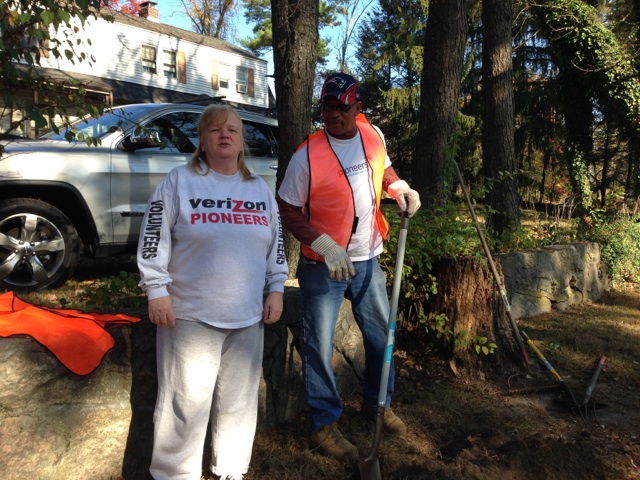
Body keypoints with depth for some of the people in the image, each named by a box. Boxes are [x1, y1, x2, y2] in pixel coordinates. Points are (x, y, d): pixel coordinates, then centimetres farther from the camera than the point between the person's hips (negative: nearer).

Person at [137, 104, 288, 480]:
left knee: (239, 400, 16)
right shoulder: (179, 181, -3)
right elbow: (154, 239, -5)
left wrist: (276, 290, 8)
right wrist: (157, 291, -10)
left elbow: (276, 244, 14)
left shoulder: (261, 189, 10)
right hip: (190, 313, -4)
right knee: (186, 400, 5)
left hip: (247, 315, 4)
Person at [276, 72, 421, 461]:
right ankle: (324, 425, 25)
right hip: (323, 267, -5)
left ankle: (377, 403, 42)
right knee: (319, 346, 4)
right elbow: (288, 210, -13)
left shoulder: (373, 135, 0)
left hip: (367, 260, 5)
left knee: (382, 333, 17)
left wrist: (400, 188, -2)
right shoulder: (307, 155, -17)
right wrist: (324, 244, -26)